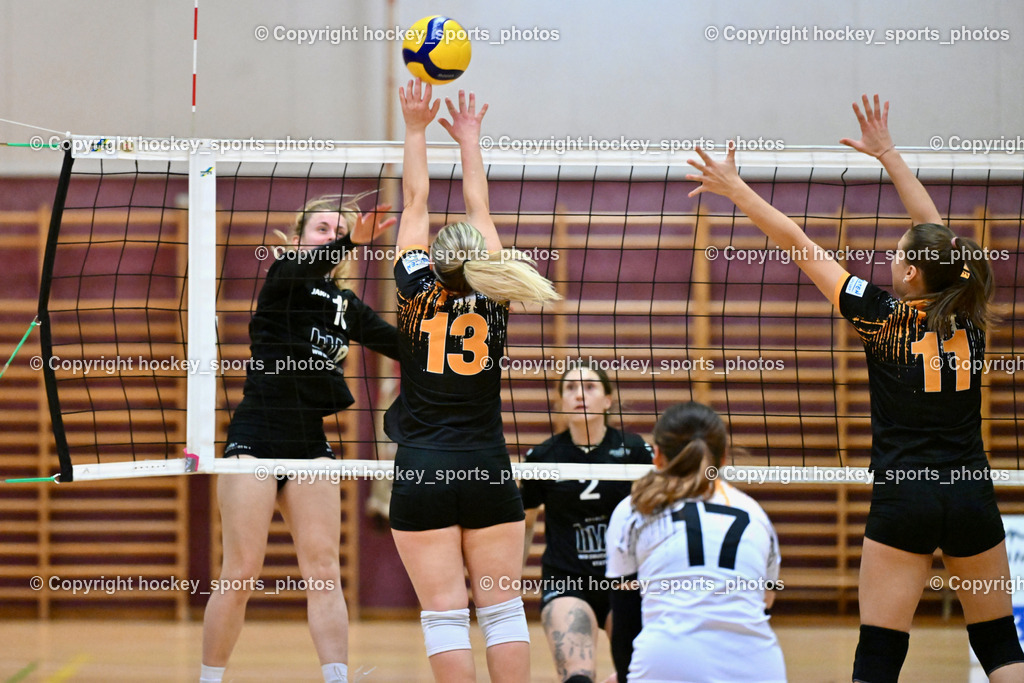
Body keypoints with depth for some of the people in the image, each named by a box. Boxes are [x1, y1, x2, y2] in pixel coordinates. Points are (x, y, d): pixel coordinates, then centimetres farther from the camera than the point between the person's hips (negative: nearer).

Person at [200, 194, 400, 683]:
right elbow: (306, 264, -26)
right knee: (240, 578, -5)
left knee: (324, 574, -3)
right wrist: (352, 241, -45)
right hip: (255, 439, -5)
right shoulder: (283, 278, -2)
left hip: (311, 445, 5)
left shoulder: (348, 307, 15)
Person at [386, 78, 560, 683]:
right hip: (489, 471, 2)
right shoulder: (492, 298, 1)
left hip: (422, 472, -2)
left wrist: (417, 129, 15)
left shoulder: (419, 290, -4)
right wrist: (470, 139, 24)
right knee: (503, 608, 5)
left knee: (444, 611, -4)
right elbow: (480, 211, 13)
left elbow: (416, 202, 6)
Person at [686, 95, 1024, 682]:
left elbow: (799, 245, 0)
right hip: (973, 498, 3)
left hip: (903, 501, -3)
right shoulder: (968, 319, 4)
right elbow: (934, 230, 17)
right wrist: (887, 153, 27)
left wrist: (735, 188, 8)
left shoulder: (886, 317, -6)